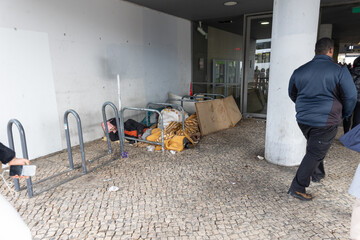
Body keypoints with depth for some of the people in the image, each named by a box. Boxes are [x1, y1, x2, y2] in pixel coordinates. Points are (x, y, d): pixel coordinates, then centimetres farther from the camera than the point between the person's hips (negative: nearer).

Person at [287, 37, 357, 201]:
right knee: (315, 153, 1)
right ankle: (297, 188, 2)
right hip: (326, 121, -5)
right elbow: (350, 97, -5)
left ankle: (317, 174, 43)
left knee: (314, 148, 26)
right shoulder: (339, 71, -10)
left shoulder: (300, 71, 3)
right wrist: (343, 115, 14)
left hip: (303, 119, 5)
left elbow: (292, 94, 15)